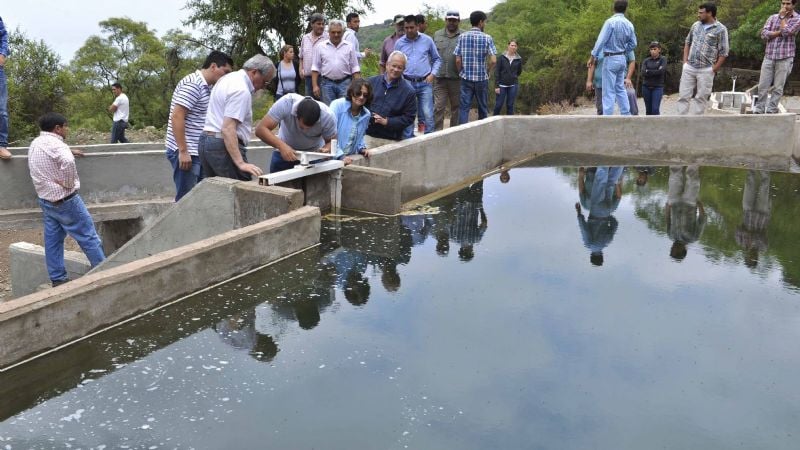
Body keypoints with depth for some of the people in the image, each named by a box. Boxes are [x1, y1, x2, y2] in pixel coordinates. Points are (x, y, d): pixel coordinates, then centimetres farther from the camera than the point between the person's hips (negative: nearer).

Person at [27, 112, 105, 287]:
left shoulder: (35, 143, 11)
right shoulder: (54, 144, -20)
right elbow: (68, 162, -40)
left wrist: (69, 150, 32)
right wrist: (69, 184, -26)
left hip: (45, 200, 9)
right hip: (65, 200, -9)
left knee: (53, 241, 10)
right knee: (88, 237, 1)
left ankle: (57, 279, 15)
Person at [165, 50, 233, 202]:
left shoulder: (206, 87, 17)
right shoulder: (192, 84, -13)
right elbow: (177, 117, -20)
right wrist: (183, 151, -22)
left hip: (198, 152, 10)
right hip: (186, 152, -10)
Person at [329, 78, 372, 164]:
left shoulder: (366, 115, 8)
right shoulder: (337, 105, -8)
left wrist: (362, 148, 5)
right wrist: (341, 156, -20)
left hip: (350, 158, 5)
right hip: (332, 157, -5)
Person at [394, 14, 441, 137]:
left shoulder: (427, 40, 4)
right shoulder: (399, 43, 5)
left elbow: (437, 59, 12)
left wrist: (433, 74, -1)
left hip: (425, 83, -1)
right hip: (407, 83, 1)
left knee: (427, 114, -5)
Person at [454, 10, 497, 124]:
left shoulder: (462, 37, 0)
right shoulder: (487, 38, -3)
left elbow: (458, 60, -4)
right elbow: (493, 60, -11)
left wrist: (461, 73, 12)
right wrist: (487, 72, 6)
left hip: (466, 78, 1)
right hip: (482, 78, 0)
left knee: (464, 108, 0)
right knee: (483, 108, 12)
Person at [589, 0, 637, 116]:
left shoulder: (611, 21, -15)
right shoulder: (629, 24, 4)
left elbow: (601, 40, -15)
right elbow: (633, 44, 10)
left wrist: (593, 56, -9)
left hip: (610, 59, -6)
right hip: (622, 59, 6)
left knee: (609, 91, -5)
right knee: (620, 88, 16)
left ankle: (607, 116, -6)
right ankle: (626, 114, 17)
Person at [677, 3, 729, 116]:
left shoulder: (720, 29, -6)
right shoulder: (696, 25, 10)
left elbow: (723, 52, -6)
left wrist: (714, 69, -8)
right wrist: (685, 61, 9)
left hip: (706, 70, -4)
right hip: (689, 68, 4)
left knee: (701, 97, 1)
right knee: (683, 95, 2)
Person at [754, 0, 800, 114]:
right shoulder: (773, 17, 11)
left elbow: (786, 32, -14)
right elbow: (764, 34, -1)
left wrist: (782, 17, -2)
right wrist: (780, 32, -12)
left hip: (785, 58, -2)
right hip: (769, 57, 3)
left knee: (778, 87, -2)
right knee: (763, 86, 0)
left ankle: (771, 111, 3)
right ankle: (758, 110, 5)